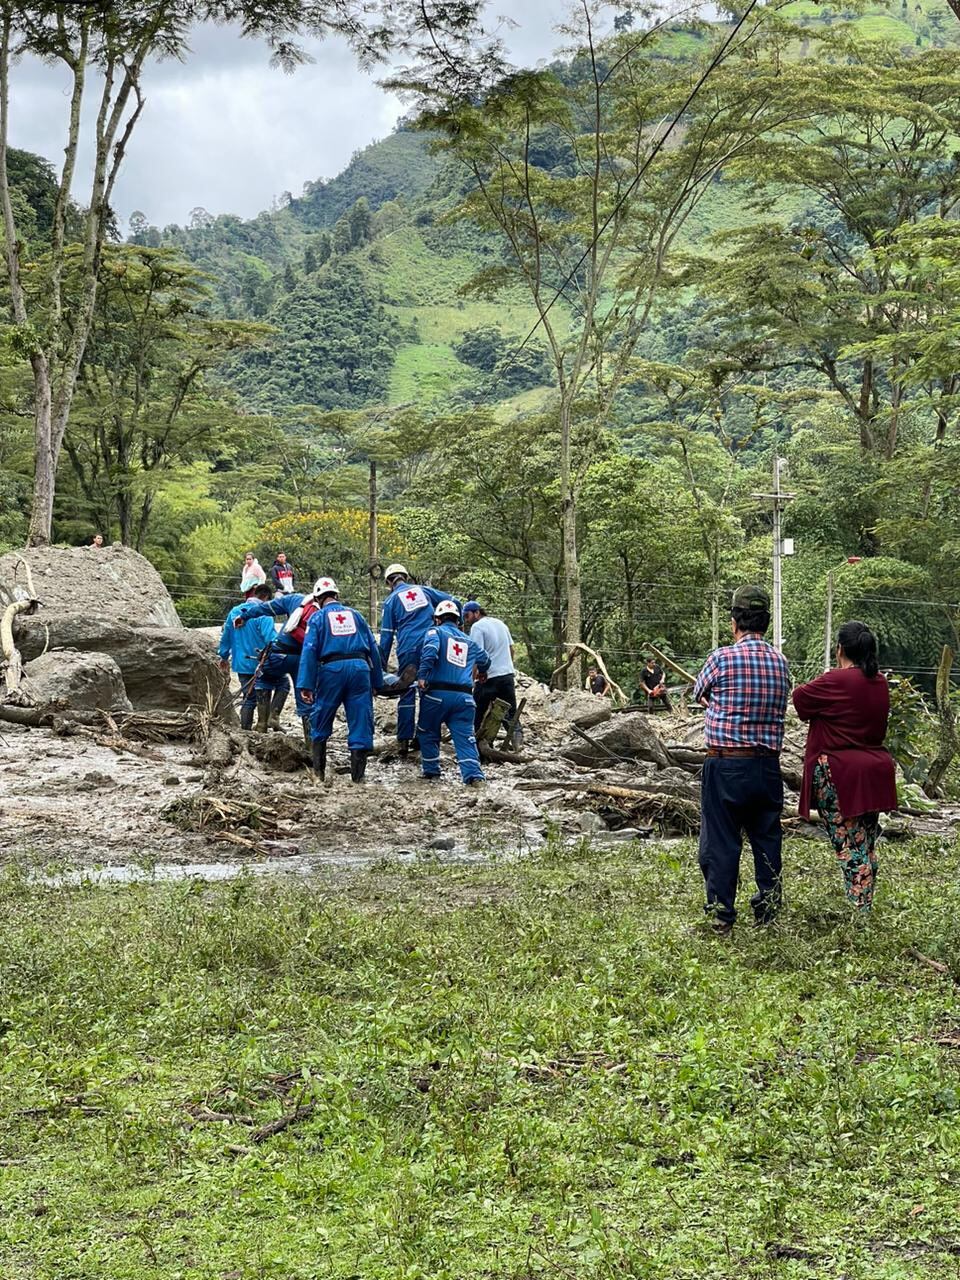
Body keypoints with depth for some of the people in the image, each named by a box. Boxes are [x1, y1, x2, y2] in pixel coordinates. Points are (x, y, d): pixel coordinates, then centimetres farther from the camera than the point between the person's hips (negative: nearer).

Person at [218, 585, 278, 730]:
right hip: (259, 663, -6)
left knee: (249, 698, 13)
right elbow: (270, 638, -24)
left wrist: (224, 656, 27)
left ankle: (245, 729, 13)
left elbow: (225, 636, 17)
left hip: (241, 664, 6)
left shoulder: (235, 611, 8)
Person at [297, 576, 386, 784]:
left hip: (332, 669, -2)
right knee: (361, 725, 3)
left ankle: (318, 773, 11)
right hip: (360, 667, 2)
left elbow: (309, 650, -2)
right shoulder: (354, 614, 19)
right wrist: (377, 683, 19)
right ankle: (358, 776, 0)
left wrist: (305, 685, -7)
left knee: (320, 724, 12)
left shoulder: (318, 617, 9)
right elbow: (373, 648, 17)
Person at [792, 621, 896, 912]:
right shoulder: (880, 682, 8)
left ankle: (858, 909, -10)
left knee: (850, 846, -7)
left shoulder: (836, 681, -14)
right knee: (867, 845, 13)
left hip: (840, 776, -7)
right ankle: (866, 907, 19)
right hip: (875, 774, 7)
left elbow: (800, 697, -2)